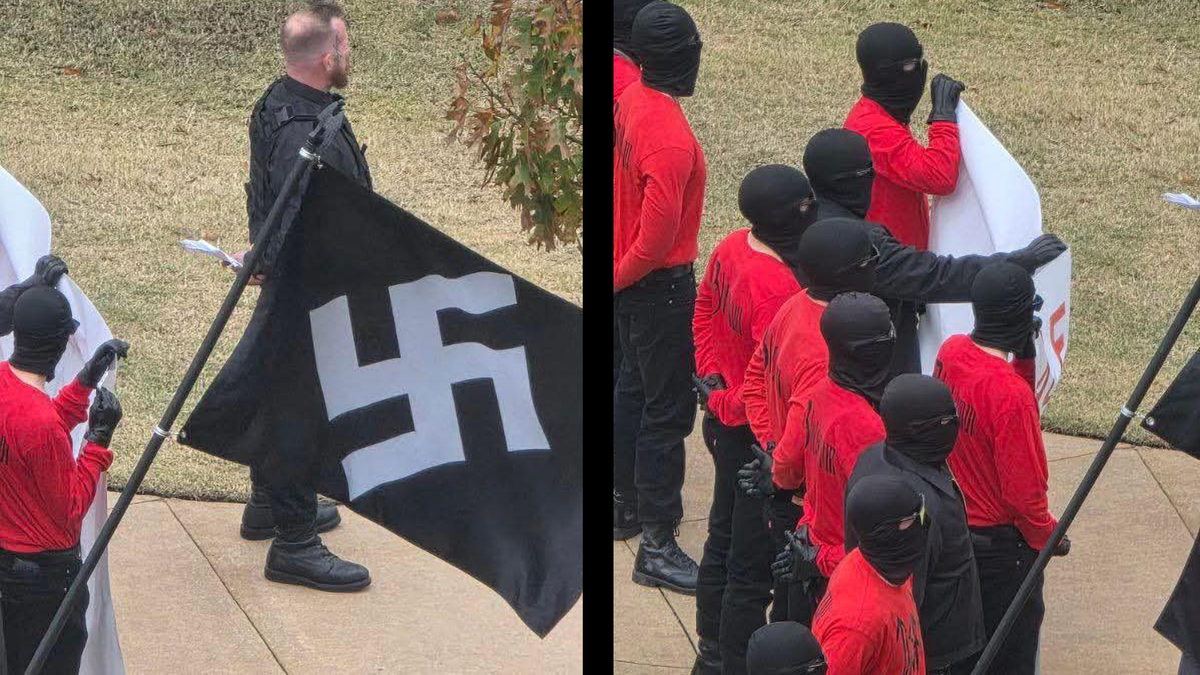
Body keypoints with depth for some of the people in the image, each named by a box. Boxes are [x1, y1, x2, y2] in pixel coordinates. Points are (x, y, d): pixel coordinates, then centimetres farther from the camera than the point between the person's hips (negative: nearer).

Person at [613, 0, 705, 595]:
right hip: (660, 286, -9)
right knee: (668, 411, -3)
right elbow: (659, 233, -25)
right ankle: (656, 546, 1)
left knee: (635, 388, 24)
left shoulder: (630, 102, -3)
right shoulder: (669, 136, -28)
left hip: (630, 281, 9)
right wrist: (623, 275, -13)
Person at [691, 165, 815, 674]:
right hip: (758, 438, -10)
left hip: (725, 422, 10)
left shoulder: (732, 248, -3)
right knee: (753, 564, 3)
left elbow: (705, 310, 14)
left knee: (723, 538, 25)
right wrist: (727, 402, -13)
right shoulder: (777, 290, -31)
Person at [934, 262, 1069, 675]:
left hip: (952, 524, 8)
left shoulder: (951, 352, -9)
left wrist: (1024, 357, -6)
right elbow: (1023, 489, -24)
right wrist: (1047, 536, -6)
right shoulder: (1010, 393, -32)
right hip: (999, 541, -8)